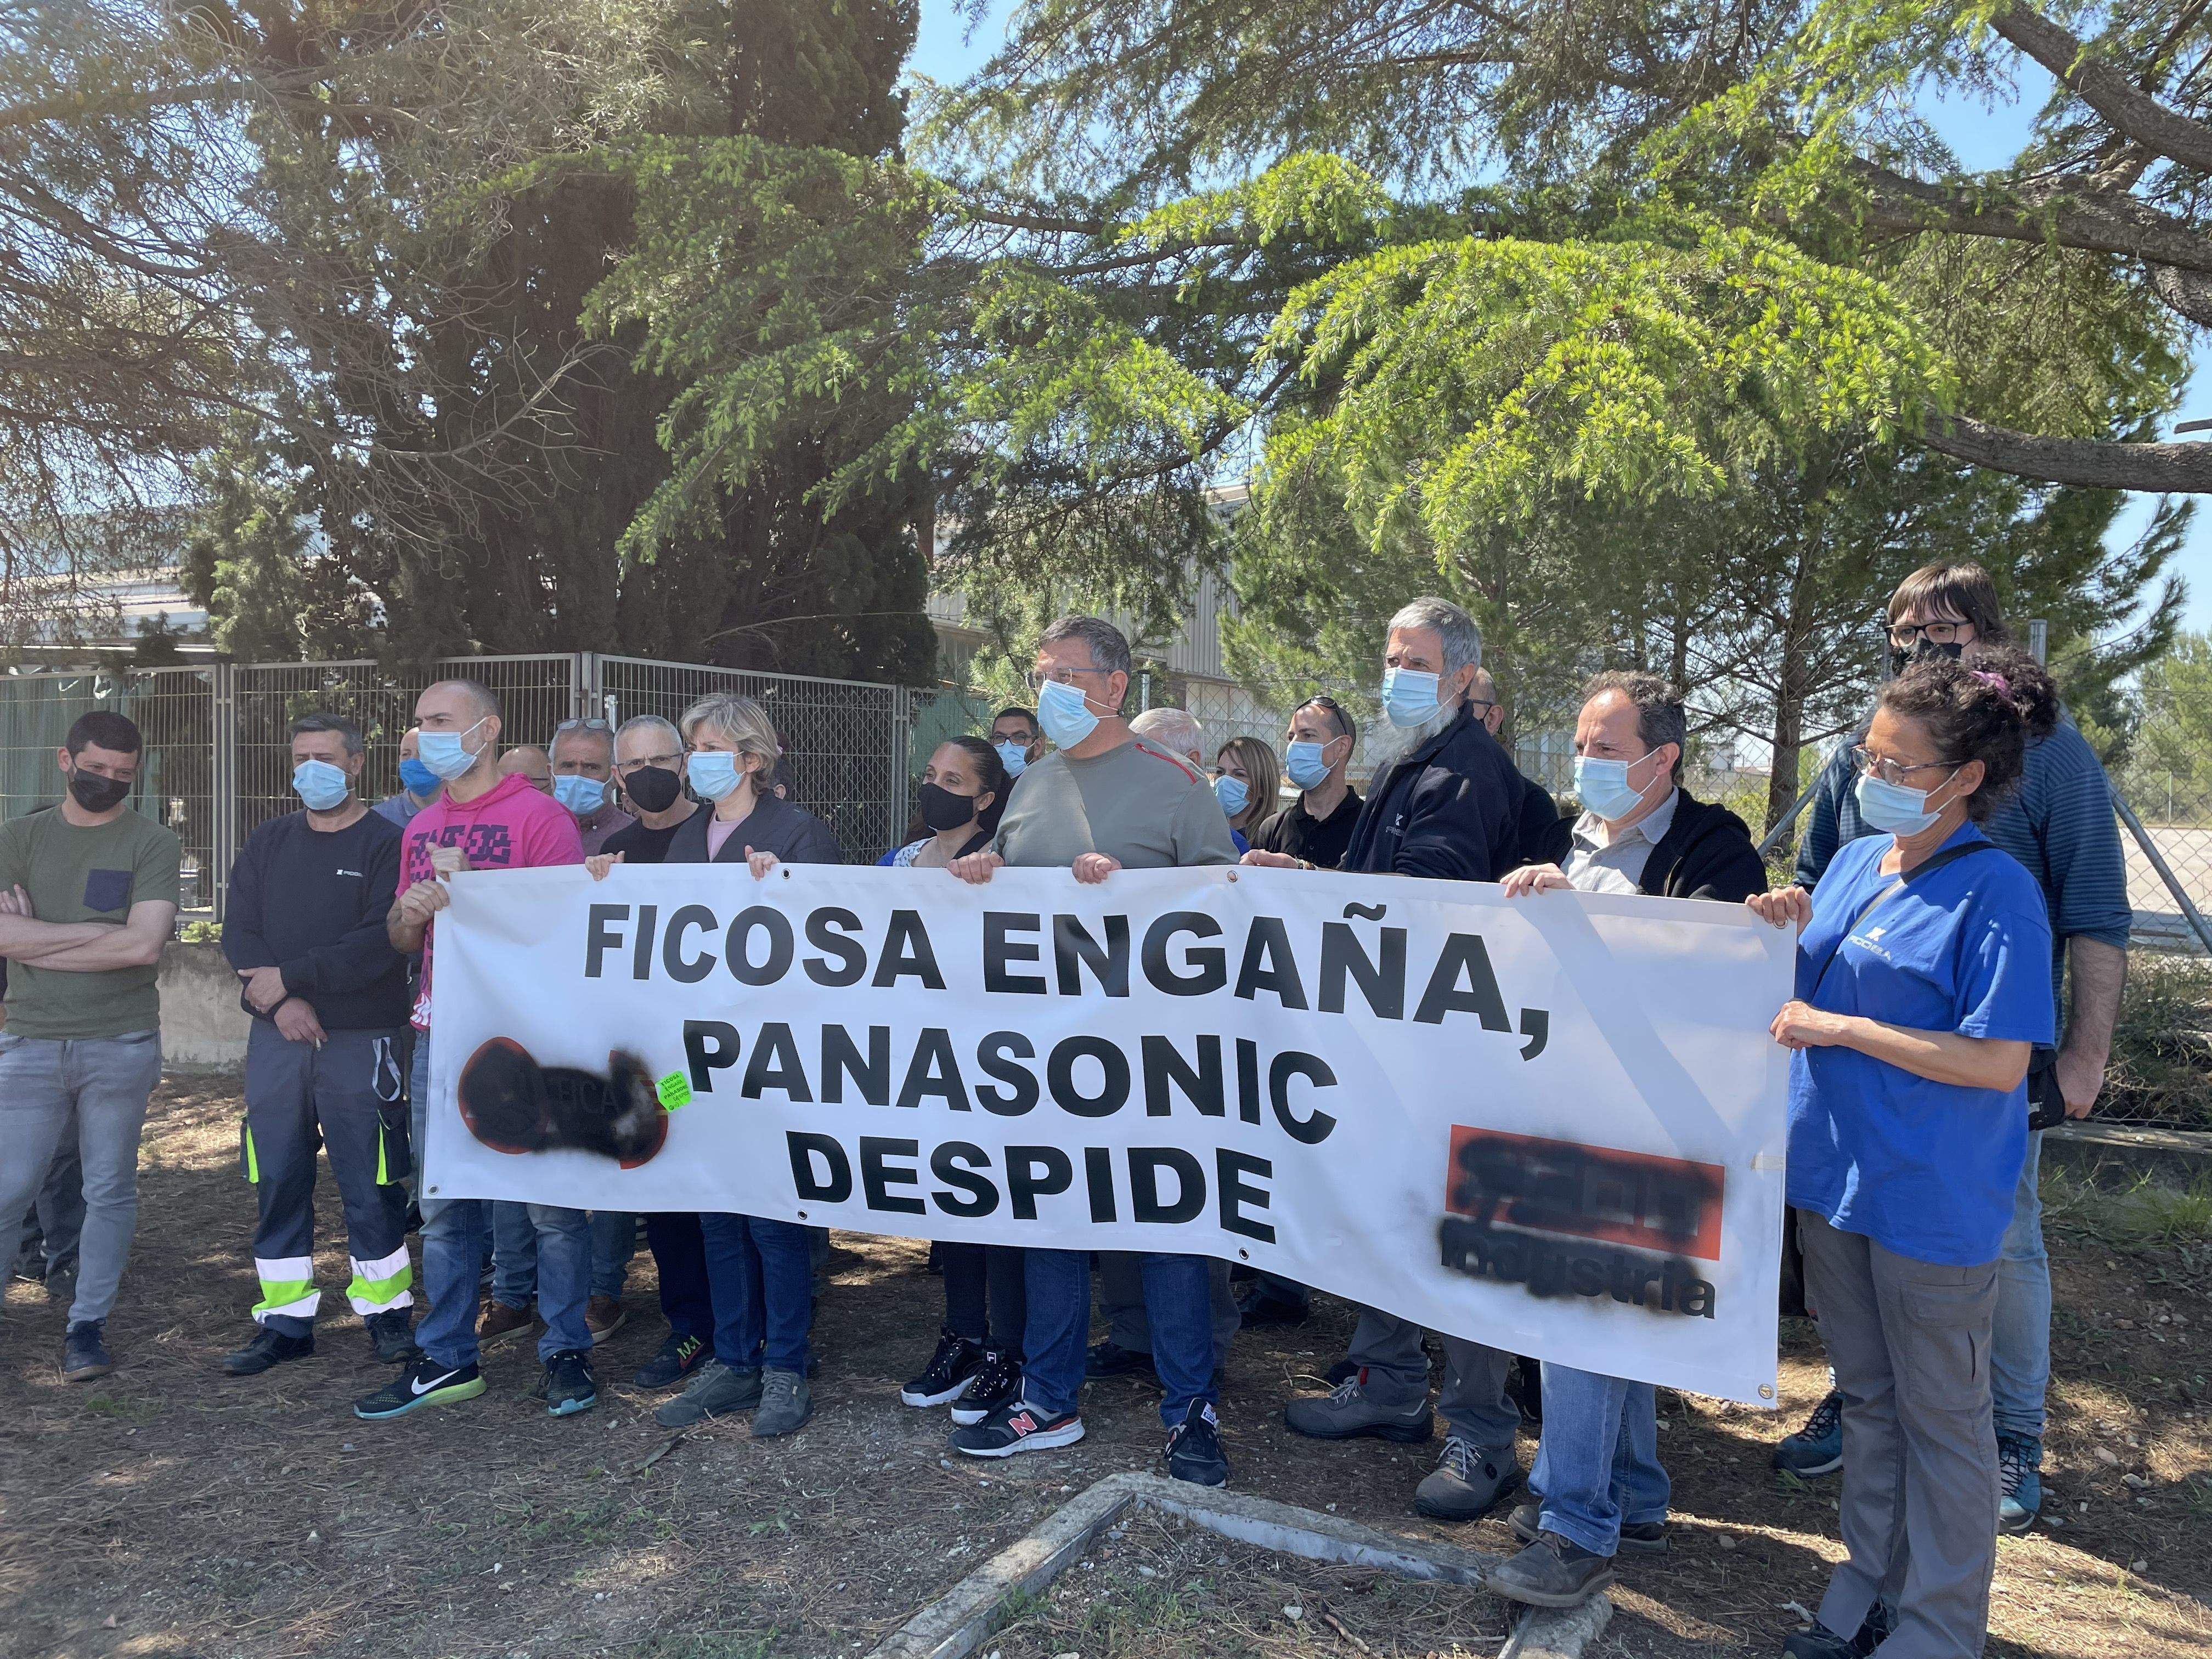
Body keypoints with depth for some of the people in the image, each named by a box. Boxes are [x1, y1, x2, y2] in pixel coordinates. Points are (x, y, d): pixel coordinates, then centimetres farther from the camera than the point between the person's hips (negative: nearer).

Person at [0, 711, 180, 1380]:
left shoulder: (151, 843, 0)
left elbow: (145, 946, -13)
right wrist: (101, 930, -11)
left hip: (122, 1044, -1)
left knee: (110, 1191, 7)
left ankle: (88, 1325, 20)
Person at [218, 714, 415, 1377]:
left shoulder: (387, 844, -4)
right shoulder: (268, 843, 13)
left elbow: (383, 943, -15)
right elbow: (238, 931, 4)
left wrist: (288, 976, -13)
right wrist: (280, 1000, -12)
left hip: (362, 1042, -5)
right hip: (276, 1040, 5)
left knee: (369, 1185, 2)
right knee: (278, 1184, 9)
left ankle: (388, 1313, 15)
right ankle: (285, 1321, 20)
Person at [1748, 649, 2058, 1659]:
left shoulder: (1995, 893, -16)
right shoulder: (1853, 863, 5)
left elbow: (1998, 1062, -21)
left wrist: (1842, 1029, -20)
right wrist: (1787, 939, -6)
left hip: (1932, 1198, -7)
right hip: (1832, 1171, 7)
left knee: (1941, 1417, 10)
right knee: (1866, 1396, 20)